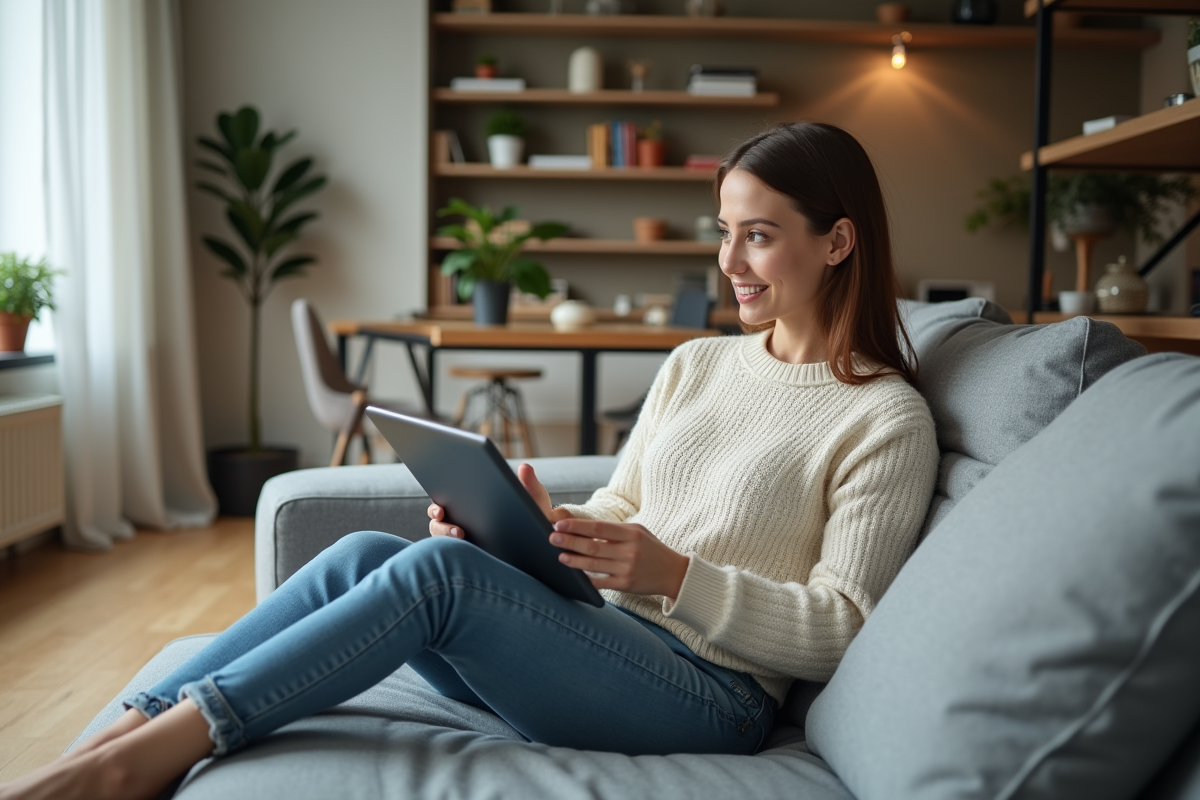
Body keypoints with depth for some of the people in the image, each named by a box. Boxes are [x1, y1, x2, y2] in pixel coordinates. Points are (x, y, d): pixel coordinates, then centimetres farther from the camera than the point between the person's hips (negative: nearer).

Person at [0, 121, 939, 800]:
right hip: (604, 642, 6)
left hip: (714, 698, -6)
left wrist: (676, 577, -22)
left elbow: (839, 629, -9)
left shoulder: (888, 419, -6)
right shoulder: (694, 365, 14)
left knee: (439, 569, -27)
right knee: (364, 552, -16)